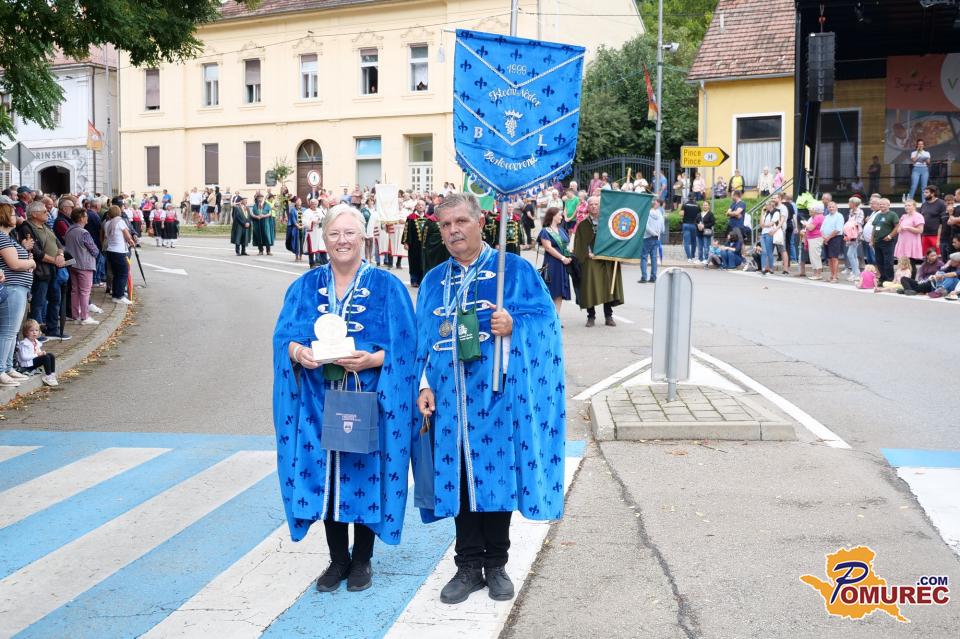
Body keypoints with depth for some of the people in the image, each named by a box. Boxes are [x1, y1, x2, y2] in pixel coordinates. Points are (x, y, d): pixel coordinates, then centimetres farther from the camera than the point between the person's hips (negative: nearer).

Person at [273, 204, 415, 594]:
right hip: (320, 400, 3)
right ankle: (338, 558, 23)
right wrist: (299, 352, -19)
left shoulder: (387, 287, -1)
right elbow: (284, 337, 2)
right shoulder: (306, 287, 7)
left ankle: (362, 559, 22)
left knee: (364, 473, 4)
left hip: (367, 399, -2)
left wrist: (371, 359, -22)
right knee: (326, 474, 7)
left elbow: (403, 346, -5)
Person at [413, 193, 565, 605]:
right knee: (459, 479, 6)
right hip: (450, 400, 3)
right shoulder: (433, 281, 13)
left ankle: (496, 565, 19)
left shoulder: (515, 270, 1)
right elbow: (421, 339, 13)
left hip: (497, 397, -3)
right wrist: (424, 385, 2)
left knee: (496, 475, 3)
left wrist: (514, 327, -23)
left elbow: (546, 320, -5)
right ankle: (469, 566, 19)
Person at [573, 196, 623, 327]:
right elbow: (580, 244, 0)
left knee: (608, 287, 0)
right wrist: (588, 254, -14)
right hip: (590, 261, -1)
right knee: (590, 288, -3)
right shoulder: (583, 225, 6)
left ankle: (608, 316, 8)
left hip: (607, 260, 1)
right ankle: (591, 317, 6)